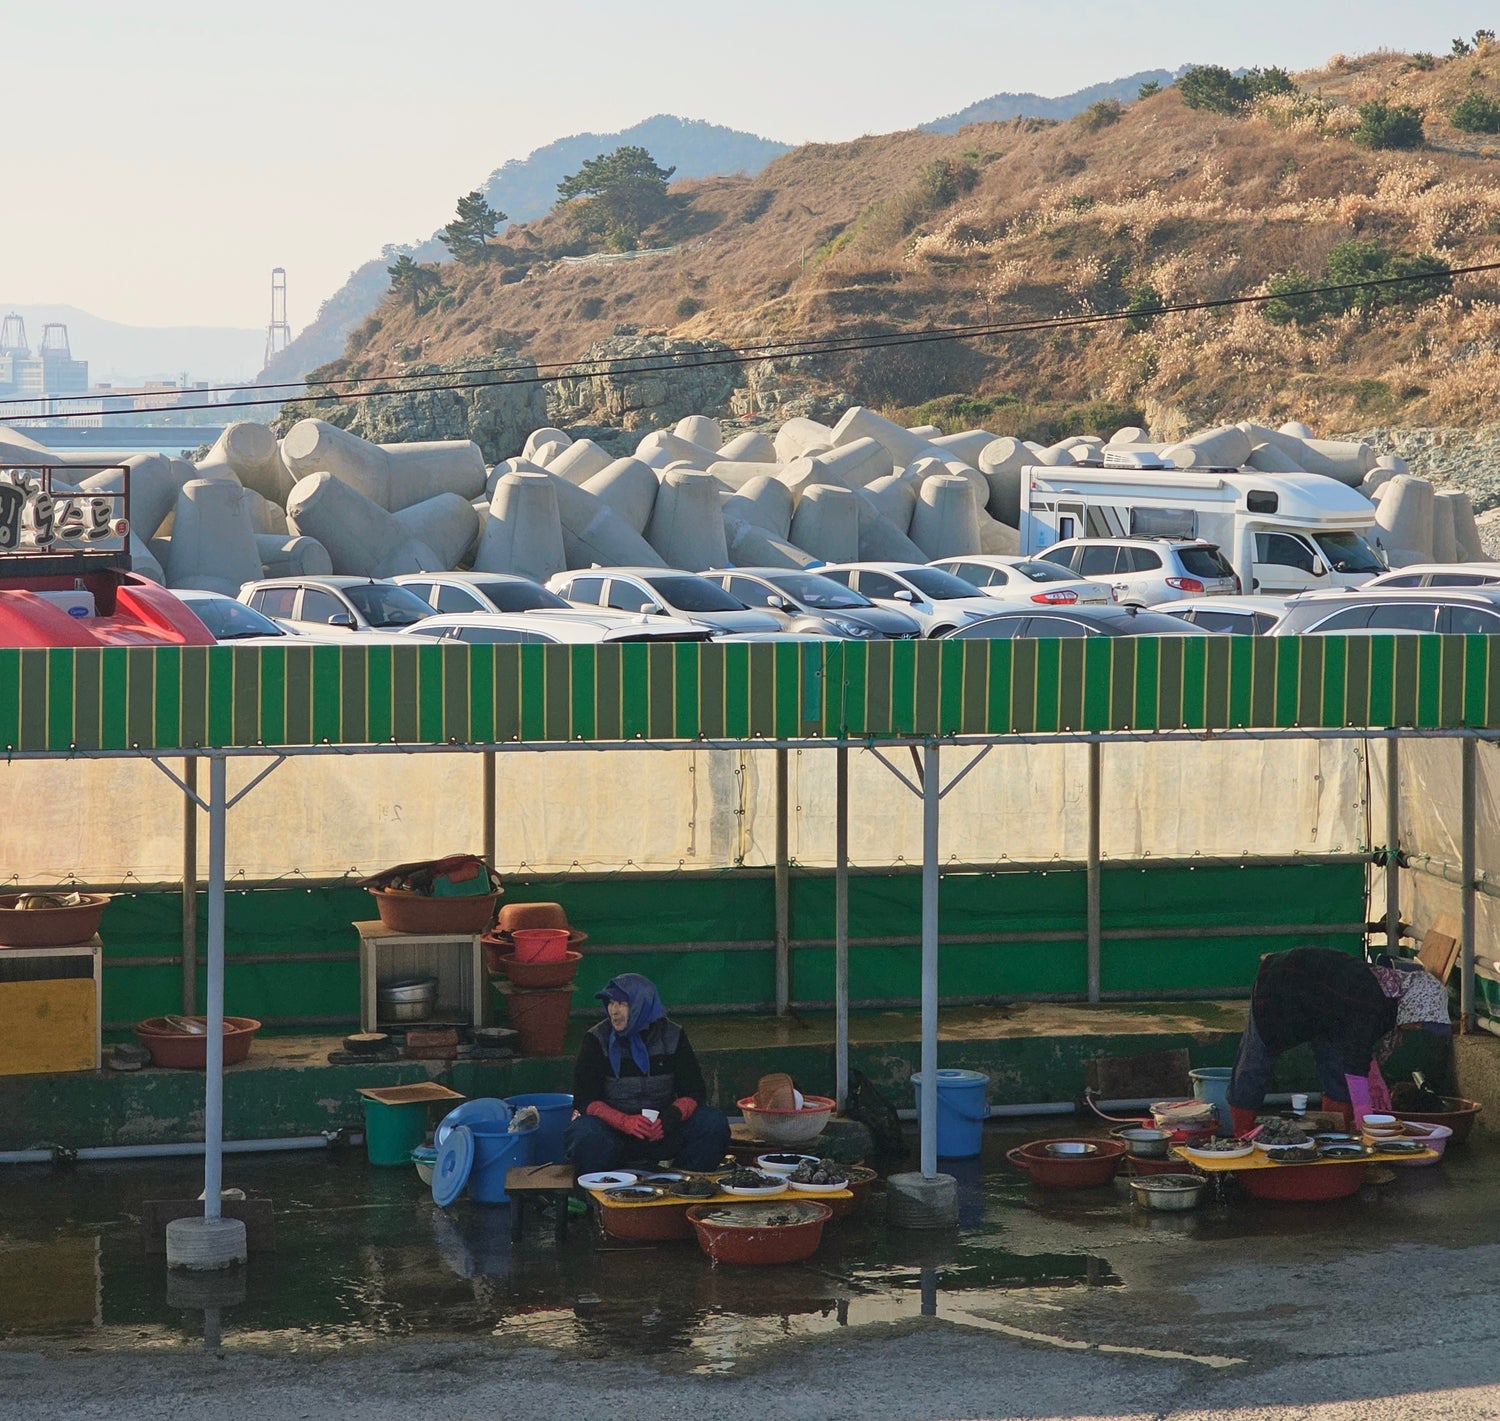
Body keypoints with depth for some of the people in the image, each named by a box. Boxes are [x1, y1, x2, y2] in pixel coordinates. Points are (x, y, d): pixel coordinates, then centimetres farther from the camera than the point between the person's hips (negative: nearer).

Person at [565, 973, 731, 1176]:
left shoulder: (672, 1036, 1)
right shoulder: (597, 1040, -5)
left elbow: (694, 1093, -1)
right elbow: (585, 1100, -11)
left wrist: (671, 1117, -23)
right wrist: (625, 1122, -28)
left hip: (662, 1131, 2)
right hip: (613, 1129, -2)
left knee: (714, 1123, -21)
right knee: (586, 1135, -36)